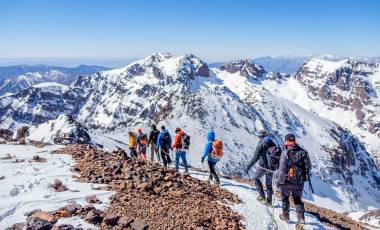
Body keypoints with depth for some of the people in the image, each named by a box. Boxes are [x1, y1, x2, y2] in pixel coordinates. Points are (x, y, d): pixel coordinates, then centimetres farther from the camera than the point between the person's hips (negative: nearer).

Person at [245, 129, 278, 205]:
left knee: (256, 178, 18)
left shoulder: (260, 145, -13)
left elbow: (255, 158, -19)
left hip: (263, 166, -5)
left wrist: (248, 166, -15)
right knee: (269, 184, 19)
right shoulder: (273, 144, 5)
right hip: (272, 167, 5)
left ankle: (262, 196, 12)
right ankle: (269, 201, 22)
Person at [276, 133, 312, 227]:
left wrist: (278, 181, -10)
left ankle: (285, 216, 31)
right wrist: (304, 174, 22)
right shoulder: (303, 152, -4)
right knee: (297, 199, 19)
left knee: (285, 198, 19)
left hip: (287, 181, -3)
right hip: (299, 182, 4)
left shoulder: (285, 153, -18)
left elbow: (282, 169, -19)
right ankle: (301, 218, 6)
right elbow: (309, 167, 4)